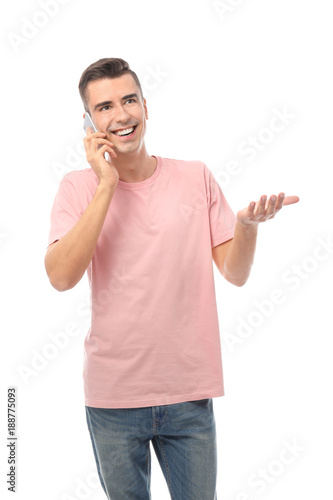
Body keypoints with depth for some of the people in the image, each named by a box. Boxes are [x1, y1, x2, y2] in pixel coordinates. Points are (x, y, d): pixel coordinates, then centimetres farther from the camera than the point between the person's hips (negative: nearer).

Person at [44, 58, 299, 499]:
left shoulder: (197, 177, 1)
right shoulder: (79, 187, -3)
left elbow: (236, 274, 0)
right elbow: (61, 277, -19)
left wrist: (248, 222, -20)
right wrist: (107, 185, -19)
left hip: (190, 390, 1)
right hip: (113, 396, -1)